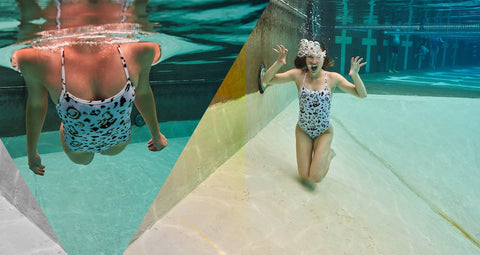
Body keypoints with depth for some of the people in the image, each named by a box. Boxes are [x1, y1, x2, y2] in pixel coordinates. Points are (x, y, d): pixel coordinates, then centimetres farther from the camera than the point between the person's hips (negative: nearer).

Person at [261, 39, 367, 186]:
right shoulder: (298, 75, -10)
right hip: (303, 131, 1)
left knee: (316, 178, -7)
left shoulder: (333, 78, -11)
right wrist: (278, 63, -28)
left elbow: (362, 94, -10)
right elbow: (266, 80, -11)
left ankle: (328, 154, 24)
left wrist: (355, 75, -28)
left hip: (324, 132, -1)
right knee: (304, 177, 5)